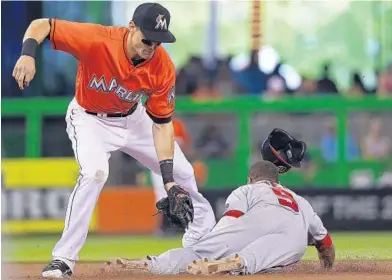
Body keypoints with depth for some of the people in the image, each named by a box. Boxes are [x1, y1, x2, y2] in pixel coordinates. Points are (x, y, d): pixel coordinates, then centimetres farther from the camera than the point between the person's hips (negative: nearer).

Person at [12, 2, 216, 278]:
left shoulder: (163, 67, -24)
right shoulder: (97, 40, -35)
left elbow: (162, 124, -18)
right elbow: (41, 26, -31)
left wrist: (169, 181, -24)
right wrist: (28, 54, -53)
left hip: (133, 118, 5)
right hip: (90, 118, -4)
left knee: (181, 173, 10)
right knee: (95, 172, -32)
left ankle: (203, 234, 39)